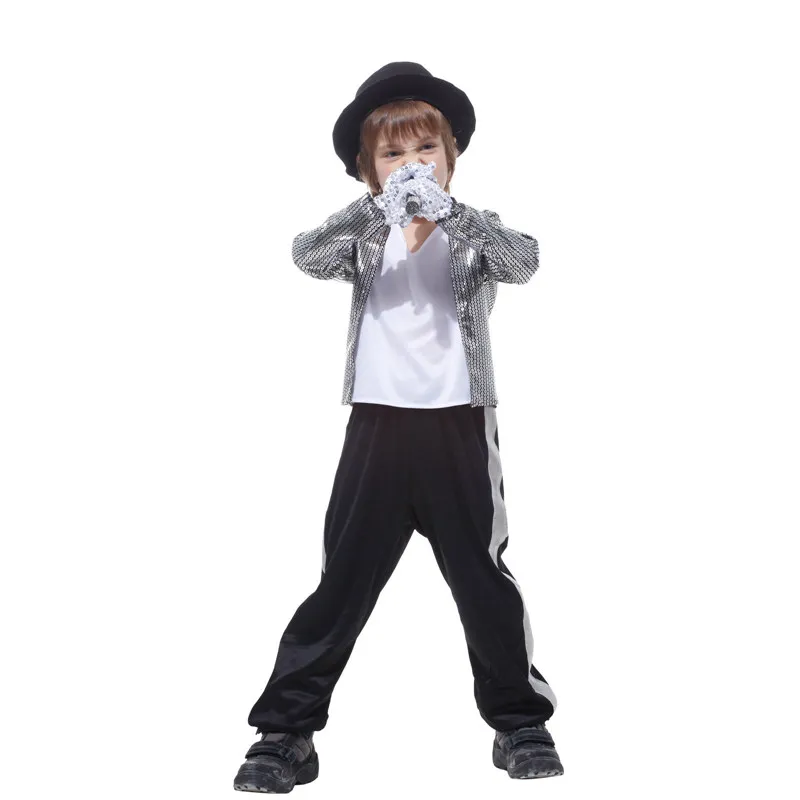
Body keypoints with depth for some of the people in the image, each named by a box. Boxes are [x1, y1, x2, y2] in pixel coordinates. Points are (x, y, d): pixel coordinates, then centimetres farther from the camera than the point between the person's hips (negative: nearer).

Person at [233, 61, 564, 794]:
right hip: (378, 427, 1)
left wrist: (446, 207, -31)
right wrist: (380, 208, -31)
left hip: (458, 427, 0)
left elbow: (525, 260, -18)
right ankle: (286, 733, 14)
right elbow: (306, 256, -16)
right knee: (342, 584, 5)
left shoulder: (474, 232, 4)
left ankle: (521, 723, 26)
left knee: (484, 583, 9)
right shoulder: (366, 235, 6)